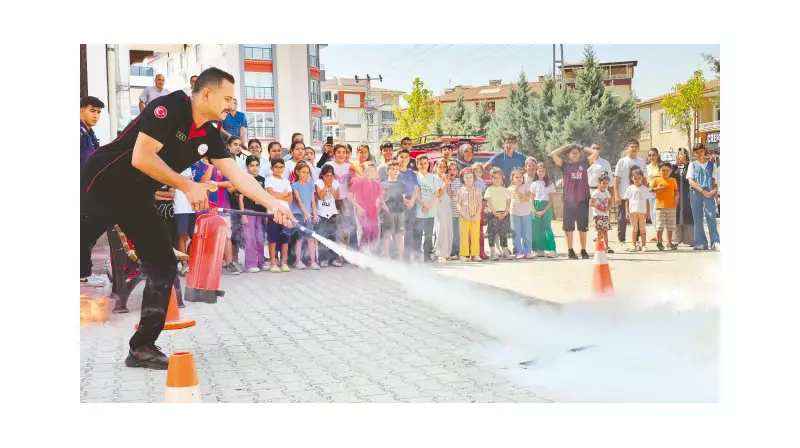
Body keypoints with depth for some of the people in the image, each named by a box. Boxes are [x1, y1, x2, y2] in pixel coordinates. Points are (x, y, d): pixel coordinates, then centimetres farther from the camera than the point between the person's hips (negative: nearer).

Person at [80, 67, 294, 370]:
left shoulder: (209, 135, 1)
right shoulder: (168, 108, -21)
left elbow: (237, 176, 4)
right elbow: (141, 158, -27)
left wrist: (273, 204, -2)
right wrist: (188, 186, -21)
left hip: (137, 198, 7)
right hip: (103, 185, -7)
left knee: (163, 267, -1)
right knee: (80, 262, -6)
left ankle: (142, 347, 5)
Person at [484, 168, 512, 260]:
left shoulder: (505, 190, 12)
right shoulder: (490, 189, 0)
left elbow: (508, 202, 8)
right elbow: (489, 203, -7)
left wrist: (505, 213, -7)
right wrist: (496, 213, -15)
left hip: (504, 214, 3)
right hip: (493, 214, -3)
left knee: (504, 233, 7)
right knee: (492, 233, -3)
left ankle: (505, 251, 13)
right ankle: (493, 252, 0)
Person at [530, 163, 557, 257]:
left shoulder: (550, 184, 2)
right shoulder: (534, 184, 8)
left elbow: (551, 200, -2)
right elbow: (531, 199, 5)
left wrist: (544, 211, -12)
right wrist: (535, 211, -7)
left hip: (546, 208, -3)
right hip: (535, 208, 3)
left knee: (547, 228, -9)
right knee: (536, 229, 1)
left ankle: (551, 249, -11)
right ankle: (540, 249, 8)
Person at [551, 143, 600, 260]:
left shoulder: (584, 164, 9)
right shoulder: (565, 165, 6)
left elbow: (595, 152, 4)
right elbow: (553, 154, -4)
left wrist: (582, 147, 11)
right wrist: (566, 146, 5)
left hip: (583, 201, 1)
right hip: (569, 201, -1)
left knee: (583, 228, 7)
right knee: (569, 227, 2)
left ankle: (583, 250, 14)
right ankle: (570, 251, 10)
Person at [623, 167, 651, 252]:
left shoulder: (645, 188, 7)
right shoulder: (630, 188, 5)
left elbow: (647, 201, 8)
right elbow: (627, 200, 5)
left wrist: (648, 212, 3)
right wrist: (627, 211, -2)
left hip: (642, 211, 0)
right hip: (633, 211, 0)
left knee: (642, 229, 4)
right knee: (634, 228, 5)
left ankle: (643, 245, 7)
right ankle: (634, 245, 7)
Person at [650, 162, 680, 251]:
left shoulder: (673, 180, 10)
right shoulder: (656, 180, 1)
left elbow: (676, 191, 12)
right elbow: (650, 190, 0)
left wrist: (677, 197, -7)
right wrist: (657, 189, -18)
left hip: (671, 206, 3)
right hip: (660, 206, -3)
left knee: (670, 226, 9)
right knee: (660, 225, -3)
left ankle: (669, 242, 18)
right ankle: (659, 242, 5)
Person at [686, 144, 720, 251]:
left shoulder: (711, 164, 13)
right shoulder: (692, 165, 11)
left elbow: (715, 180, 12)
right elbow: (691, 181, 1)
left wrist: (714, 190, -9)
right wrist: (702, 191, -10)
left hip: (709, 193, 0)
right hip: (695, 193, 0)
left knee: (711, 216, -11)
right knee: (697, 219, 0)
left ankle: (715, 242, -11)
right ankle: (701, 243, 4)